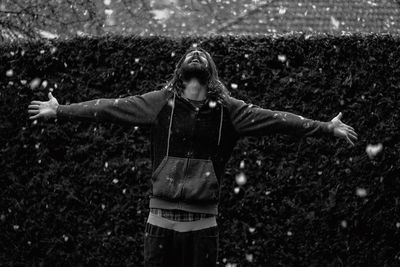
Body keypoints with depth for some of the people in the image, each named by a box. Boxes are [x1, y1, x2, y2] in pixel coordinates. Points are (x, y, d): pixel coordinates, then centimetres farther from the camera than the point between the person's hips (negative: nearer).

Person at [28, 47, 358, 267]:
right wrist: (60, 111, 5)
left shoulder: (226, 108, 4)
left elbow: (274, 119, 5)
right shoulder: (162, 101, 3)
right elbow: (111, 108, 5)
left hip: (203, 220, 0)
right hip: (161, 217, 0)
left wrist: (326, 127, 5)